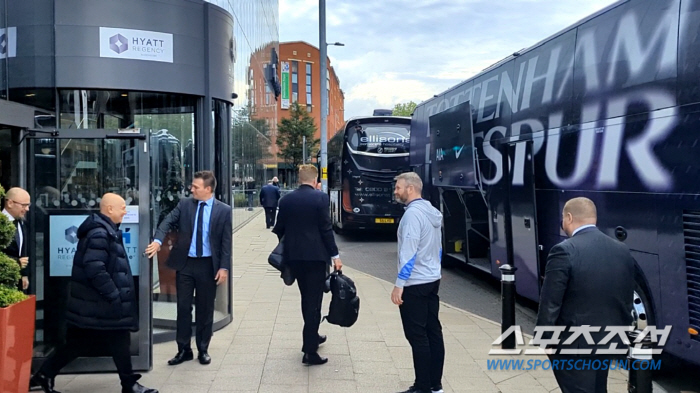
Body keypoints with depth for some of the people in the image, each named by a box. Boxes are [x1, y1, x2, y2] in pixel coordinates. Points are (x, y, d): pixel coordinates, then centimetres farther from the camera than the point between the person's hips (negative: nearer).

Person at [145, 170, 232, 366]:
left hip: (208, 265, -2)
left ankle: (203, 350, 22)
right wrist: (158, 240, -24)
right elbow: (168, 221, -5)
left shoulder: (224, 210, -4)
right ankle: (184, 349, 18)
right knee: (183, 307, 7)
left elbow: (226, 241, -4)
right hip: (185, 263, 2)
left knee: (205, 309, 8)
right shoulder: (184, 204, 3)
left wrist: (224, 267, -9)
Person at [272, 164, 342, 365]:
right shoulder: (321, 198, -8)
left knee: (307, 298, 21)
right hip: (315, 255, -5)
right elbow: (326, 229, -12)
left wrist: (286, 251, 21)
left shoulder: (286, 199, 4)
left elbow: (279, 229, 7)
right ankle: (310, 350, -4)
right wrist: (335, 255, -6)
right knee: (314, 300, -2)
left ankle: (312, 336, 36)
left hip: (294, 256, 5)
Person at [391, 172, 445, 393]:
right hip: (432, 280, 9)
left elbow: (409, 252, -22)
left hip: (414, 284, -9)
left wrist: (399, 284, -21)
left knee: (417, 336, -3)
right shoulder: (433, 212, 11)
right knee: (433, 332, 11)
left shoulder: (413, 213, -17)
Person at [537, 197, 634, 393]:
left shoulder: (565, 251, -18)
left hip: (574, 344, -7)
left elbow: (550, 302, -17)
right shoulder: (622, 250, 2)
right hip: (610, 340, 7)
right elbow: (627, 299, 9)